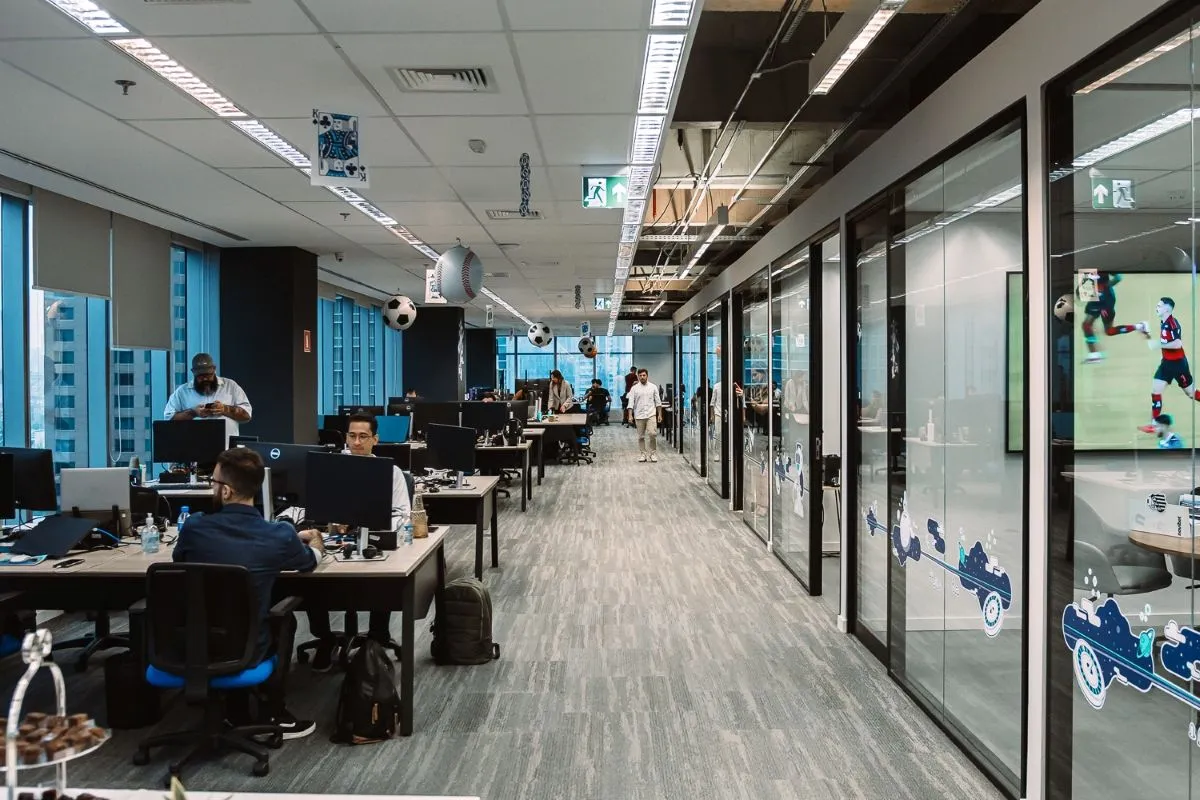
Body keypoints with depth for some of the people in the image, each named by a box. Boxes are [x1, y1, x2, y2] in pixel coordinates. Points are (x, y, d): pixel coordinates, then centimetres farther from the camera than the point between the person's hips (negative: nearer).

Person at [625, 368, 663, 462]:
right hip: (639, 416, 1)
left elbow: (658, 402, 6)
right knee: (641, 436, 6)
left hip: (651, 414, -1)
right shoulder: (634, 388, 3)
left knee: (653, 434, -12)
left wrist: (660, 414, 1)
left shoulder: (653, 387, 5)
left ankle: (653, 454, 2)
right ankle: (642, 455, 15)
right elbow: (631, 403, -1)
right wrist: (630, 415, -9)